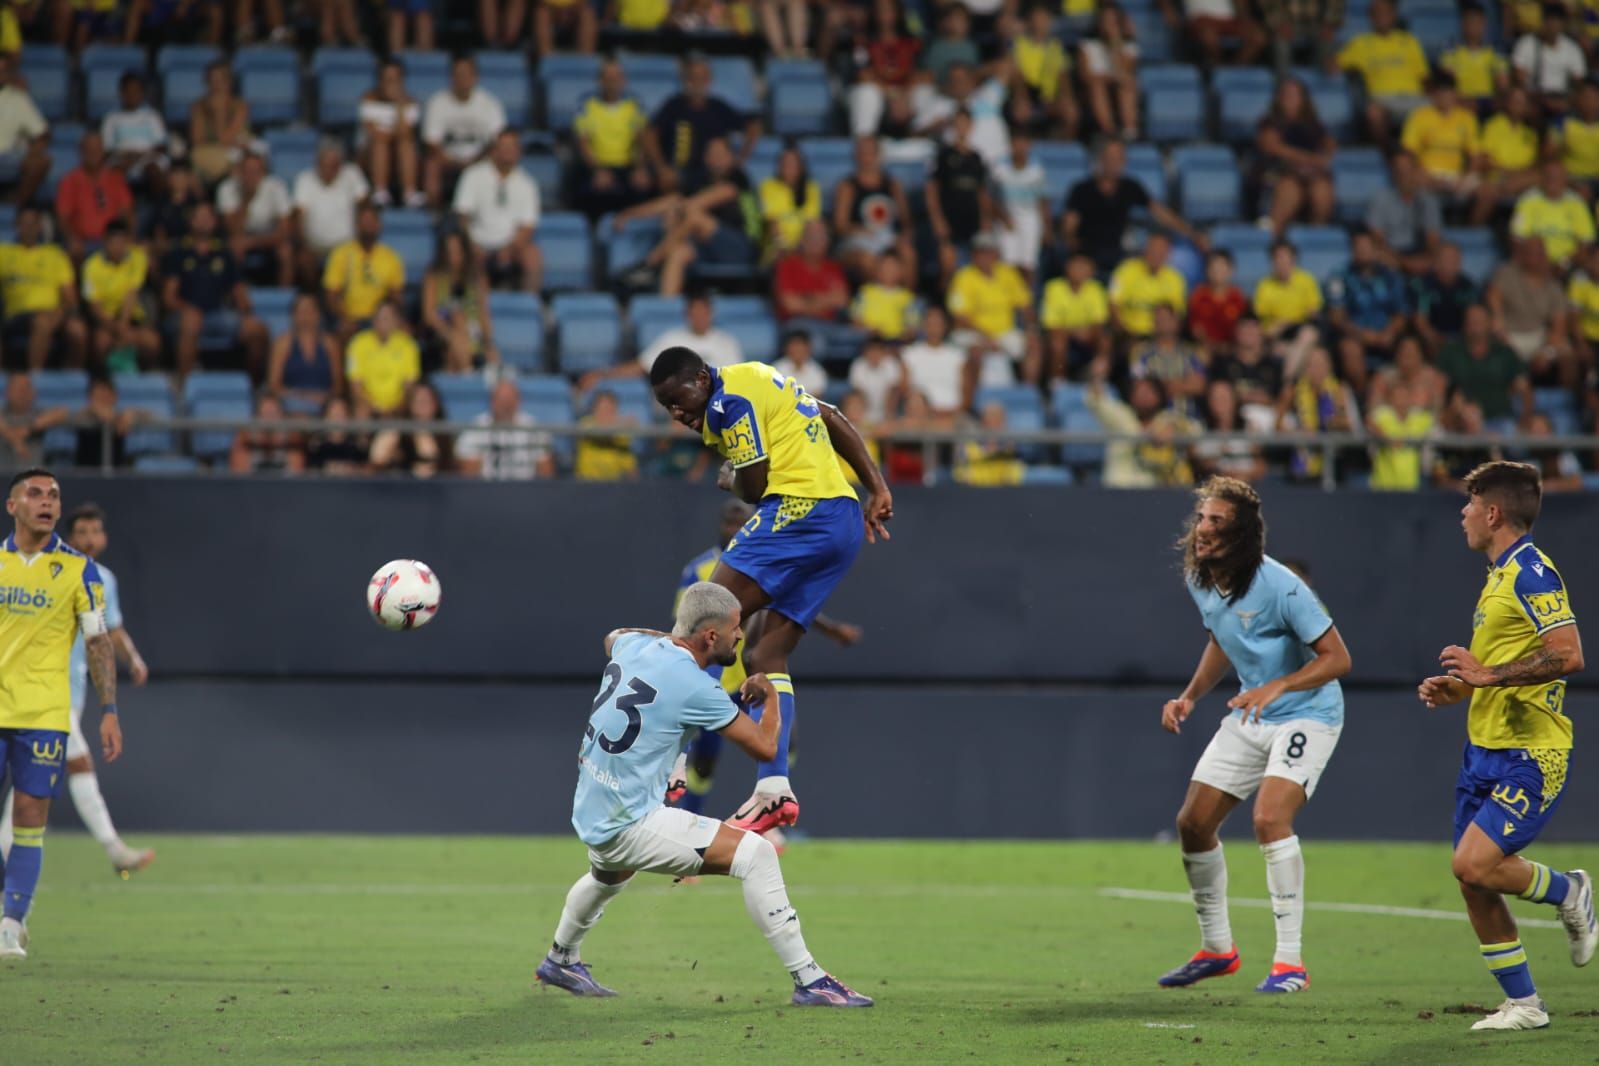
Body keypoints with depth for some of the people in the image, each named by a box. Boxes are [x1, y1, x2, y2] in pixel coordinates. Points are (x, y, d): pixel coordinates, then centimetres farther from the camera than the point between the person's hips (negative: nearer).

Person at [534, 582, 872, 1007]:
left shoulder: (633, 644, 3)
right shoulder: (695, 686, -19)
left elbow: (613, 636, 31)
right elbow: (765, 747, -9)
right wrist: (771, 691, 7)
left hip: (589, 814, 9)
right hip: (631, 825, -9)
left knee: (610, 873, 41)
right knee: (754, 853, -13)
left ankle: (561, 960, 63)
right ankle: (809, 982, -16)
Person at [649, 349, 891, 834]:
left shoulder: (730, 400, -7)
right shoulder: (760, 381, 22)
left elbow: (754, 486, -9)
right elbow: (835, 421, 22)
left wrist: (728, 480, 13)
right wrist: (878, 489, 18)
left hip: (800, 512, -10)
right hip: (844, 525, 10)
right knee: (764, 656, 7)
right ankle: (774, 789, -2)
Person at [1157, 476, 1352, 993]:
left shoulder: (1277, 586, -24)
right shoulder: (1199, 579, -1)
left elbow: (1337, 658, -22)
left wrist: (1276, 687, -34)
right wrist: (1189, 696, 8)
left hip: (1306, 714, -8)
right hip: (1250, 717, 8)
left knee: (1270, 817, -27)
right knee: (1193, 823, 5)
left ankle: (1290, 961, -20)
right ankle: (1217, 948, 24)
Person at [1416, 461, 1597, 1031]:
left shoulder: (1531, 573, -14)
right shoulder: (1499, 576, 16)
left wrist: (1488, 674, -24)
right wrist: (1456, 686, 12)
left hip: (1529, 754, -10)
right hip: (1484, 748, 10)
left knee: (1474, 864, -19)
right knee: (1474, 882, 5)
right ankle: (1523, 1004, 14)